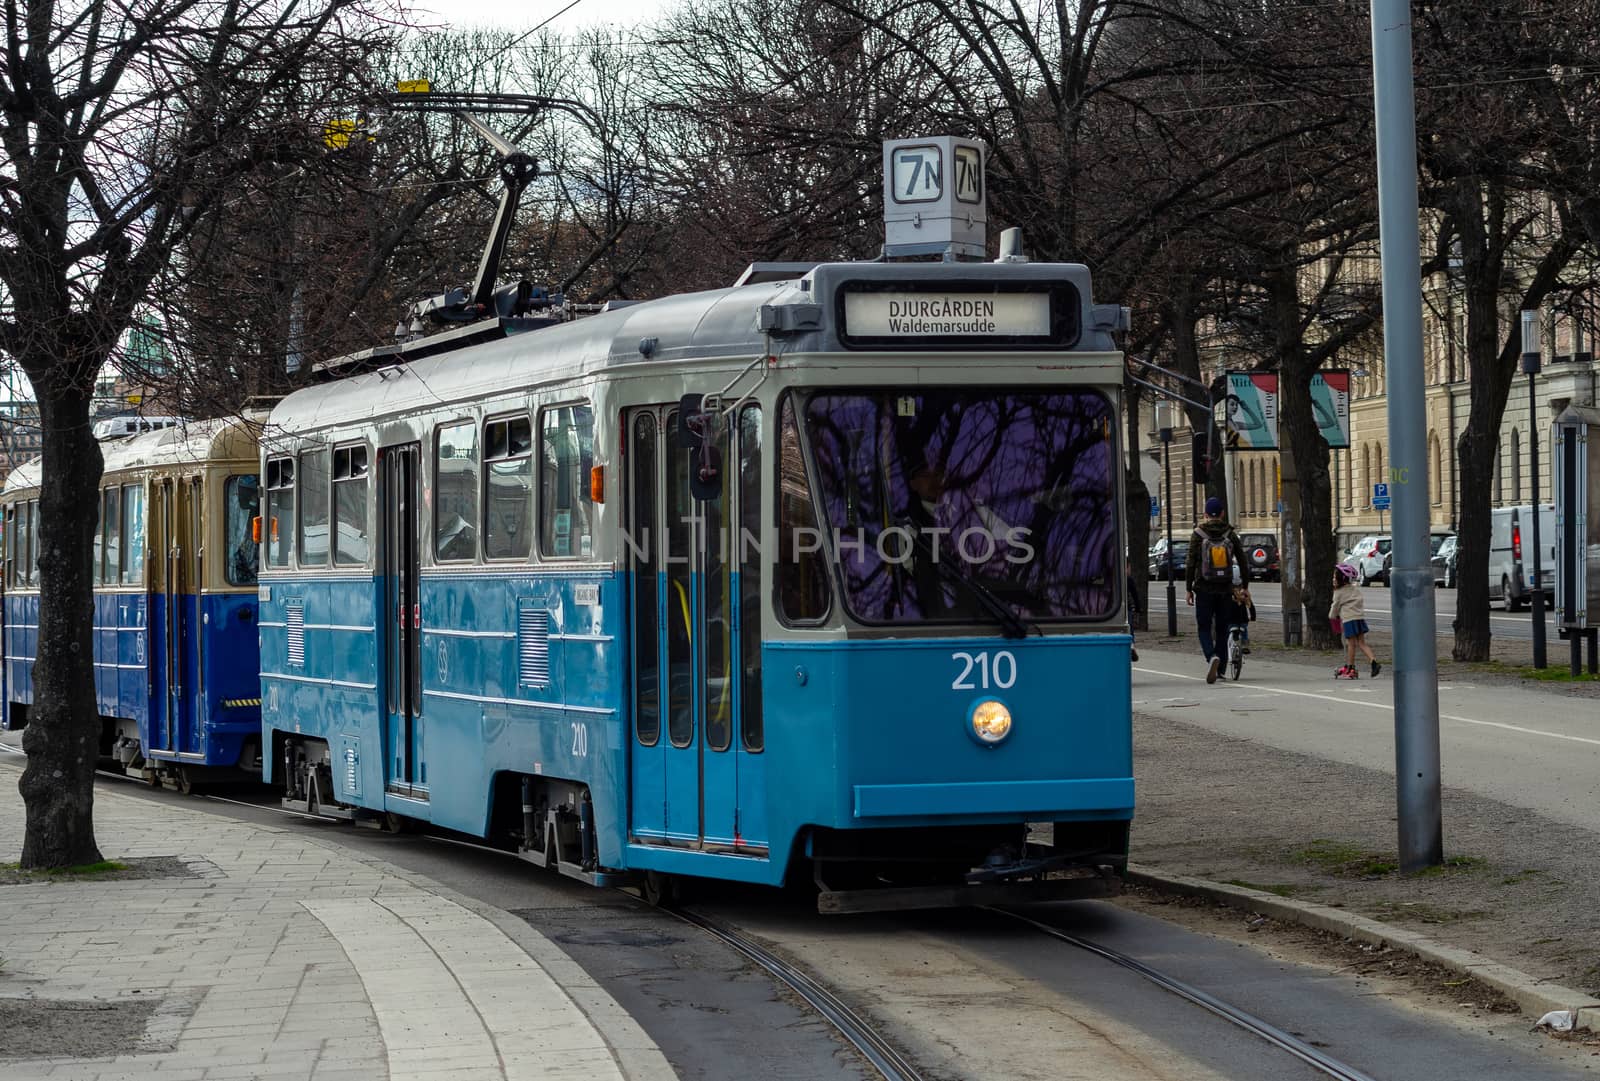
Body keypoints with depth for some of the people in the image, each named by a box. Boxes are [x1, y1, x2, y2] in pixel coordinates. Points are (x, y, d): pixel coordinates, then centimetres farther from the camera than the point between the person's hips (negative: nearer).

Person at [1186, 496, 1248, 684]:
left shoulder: (1198, 535, -4)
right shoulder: (1230, 534, 2)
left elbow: (1191, 563, -6)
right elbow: (1242, 561, 5)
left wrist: (1189, 589, 0)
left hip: (1204, 589, -2)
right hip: (1226, 589, 2)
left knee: (1204, 628, 3)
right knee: (1222, 628, 12)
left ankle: (1212, 657, -23)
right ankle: (1220, 669, 14)